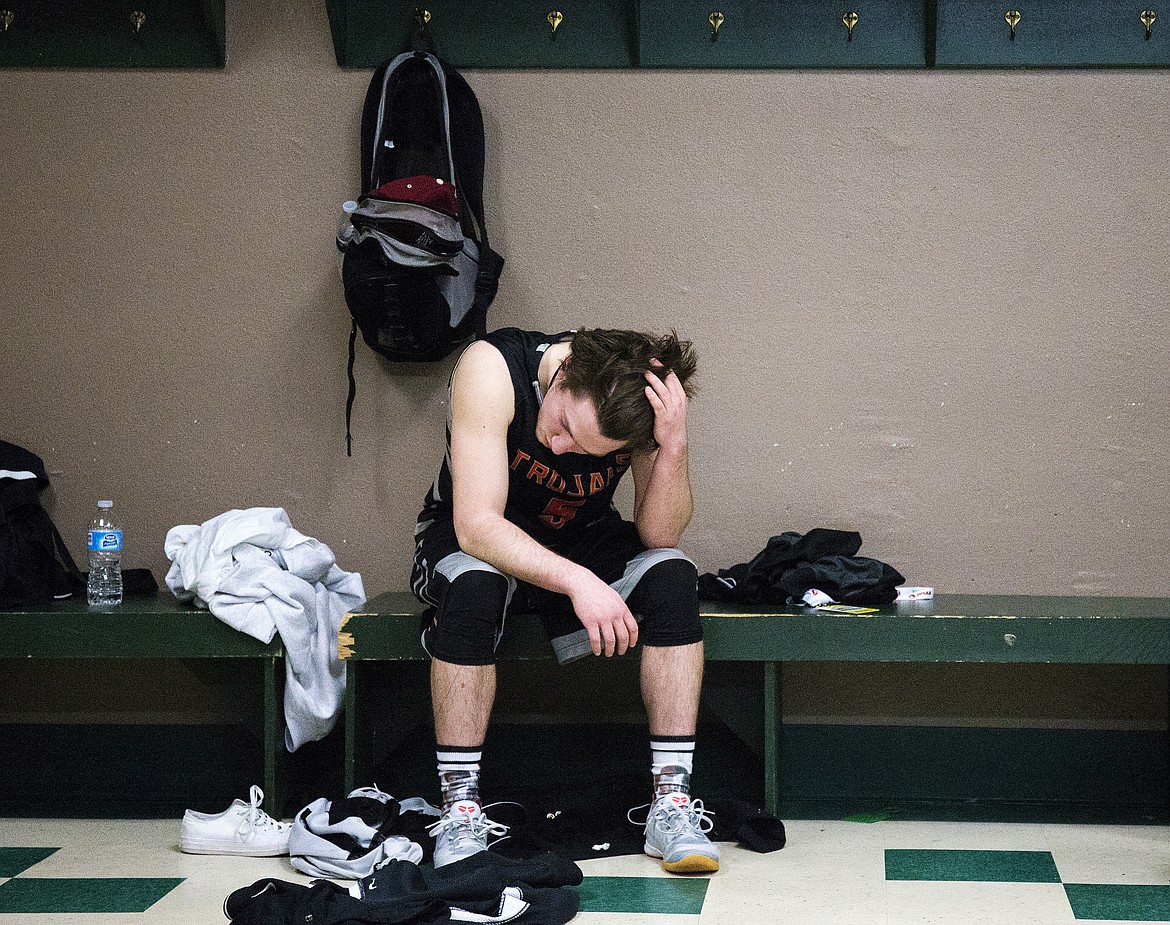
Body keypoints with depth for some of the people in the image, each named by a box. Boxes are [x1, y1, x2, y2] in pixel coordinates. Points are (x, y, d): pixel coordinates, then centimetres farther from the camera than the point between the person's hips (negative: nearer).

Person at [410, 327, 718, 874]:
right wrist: (577, 581, -47)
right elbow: (477, 523, -36)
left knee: (672, 575, -25)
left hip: (579, 540, 3)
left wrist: (674, 446, -40)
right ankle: (459, 809, -27)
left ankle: (671, 802, -22)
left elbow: (659, 535, -23)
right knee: (474, 586, -37)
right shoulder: (493, 367, -31)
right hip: (472, 541, -3)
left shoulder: (644, 399, -22)